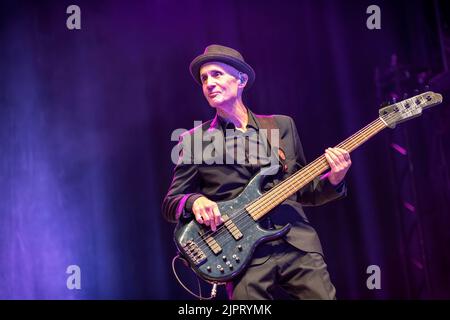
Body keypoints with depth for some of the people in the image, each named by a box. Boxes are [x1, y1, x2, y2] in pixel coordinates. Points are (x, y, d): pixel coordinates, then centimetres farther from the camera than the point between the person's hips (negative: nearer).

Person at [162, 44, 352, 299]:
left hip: (300, 243, 2)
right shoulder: (194, 140, 6)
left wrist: (333, 180, -2)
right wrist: (194, 201, -14)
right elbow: (170, 204, 7)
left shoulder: (283, 125, 13)